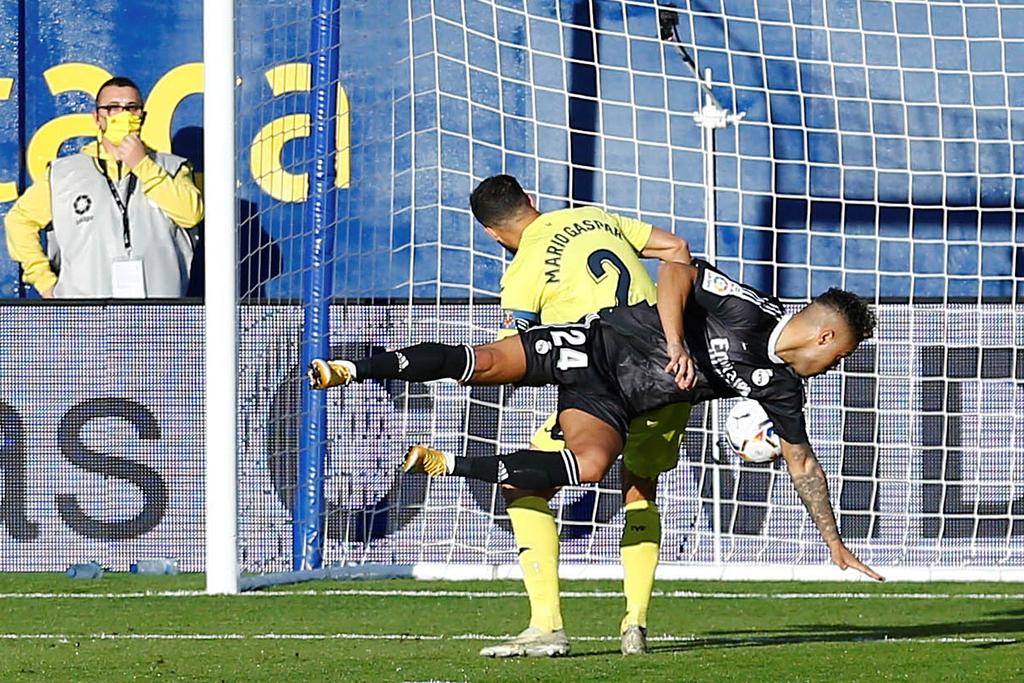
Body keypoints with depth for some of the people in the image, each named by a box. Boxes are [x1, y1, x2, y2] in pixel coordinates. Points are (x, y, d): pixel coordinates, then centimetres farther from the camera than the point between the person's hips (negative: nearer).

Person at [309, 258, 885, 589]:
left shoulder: (780, 385, 7)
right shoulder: (749, 308, -11)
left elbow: (802, 462, 17)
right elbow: (676, 272, -18)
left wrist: (836, 542, 18)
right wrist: (675, 342, -32)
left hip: (613, 402, 5)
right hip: (600, 344, -5)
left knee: (591, 465, -27)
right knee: (484, 363, -23)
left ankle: (448, 465, -23)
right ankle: (353, 369, -10)